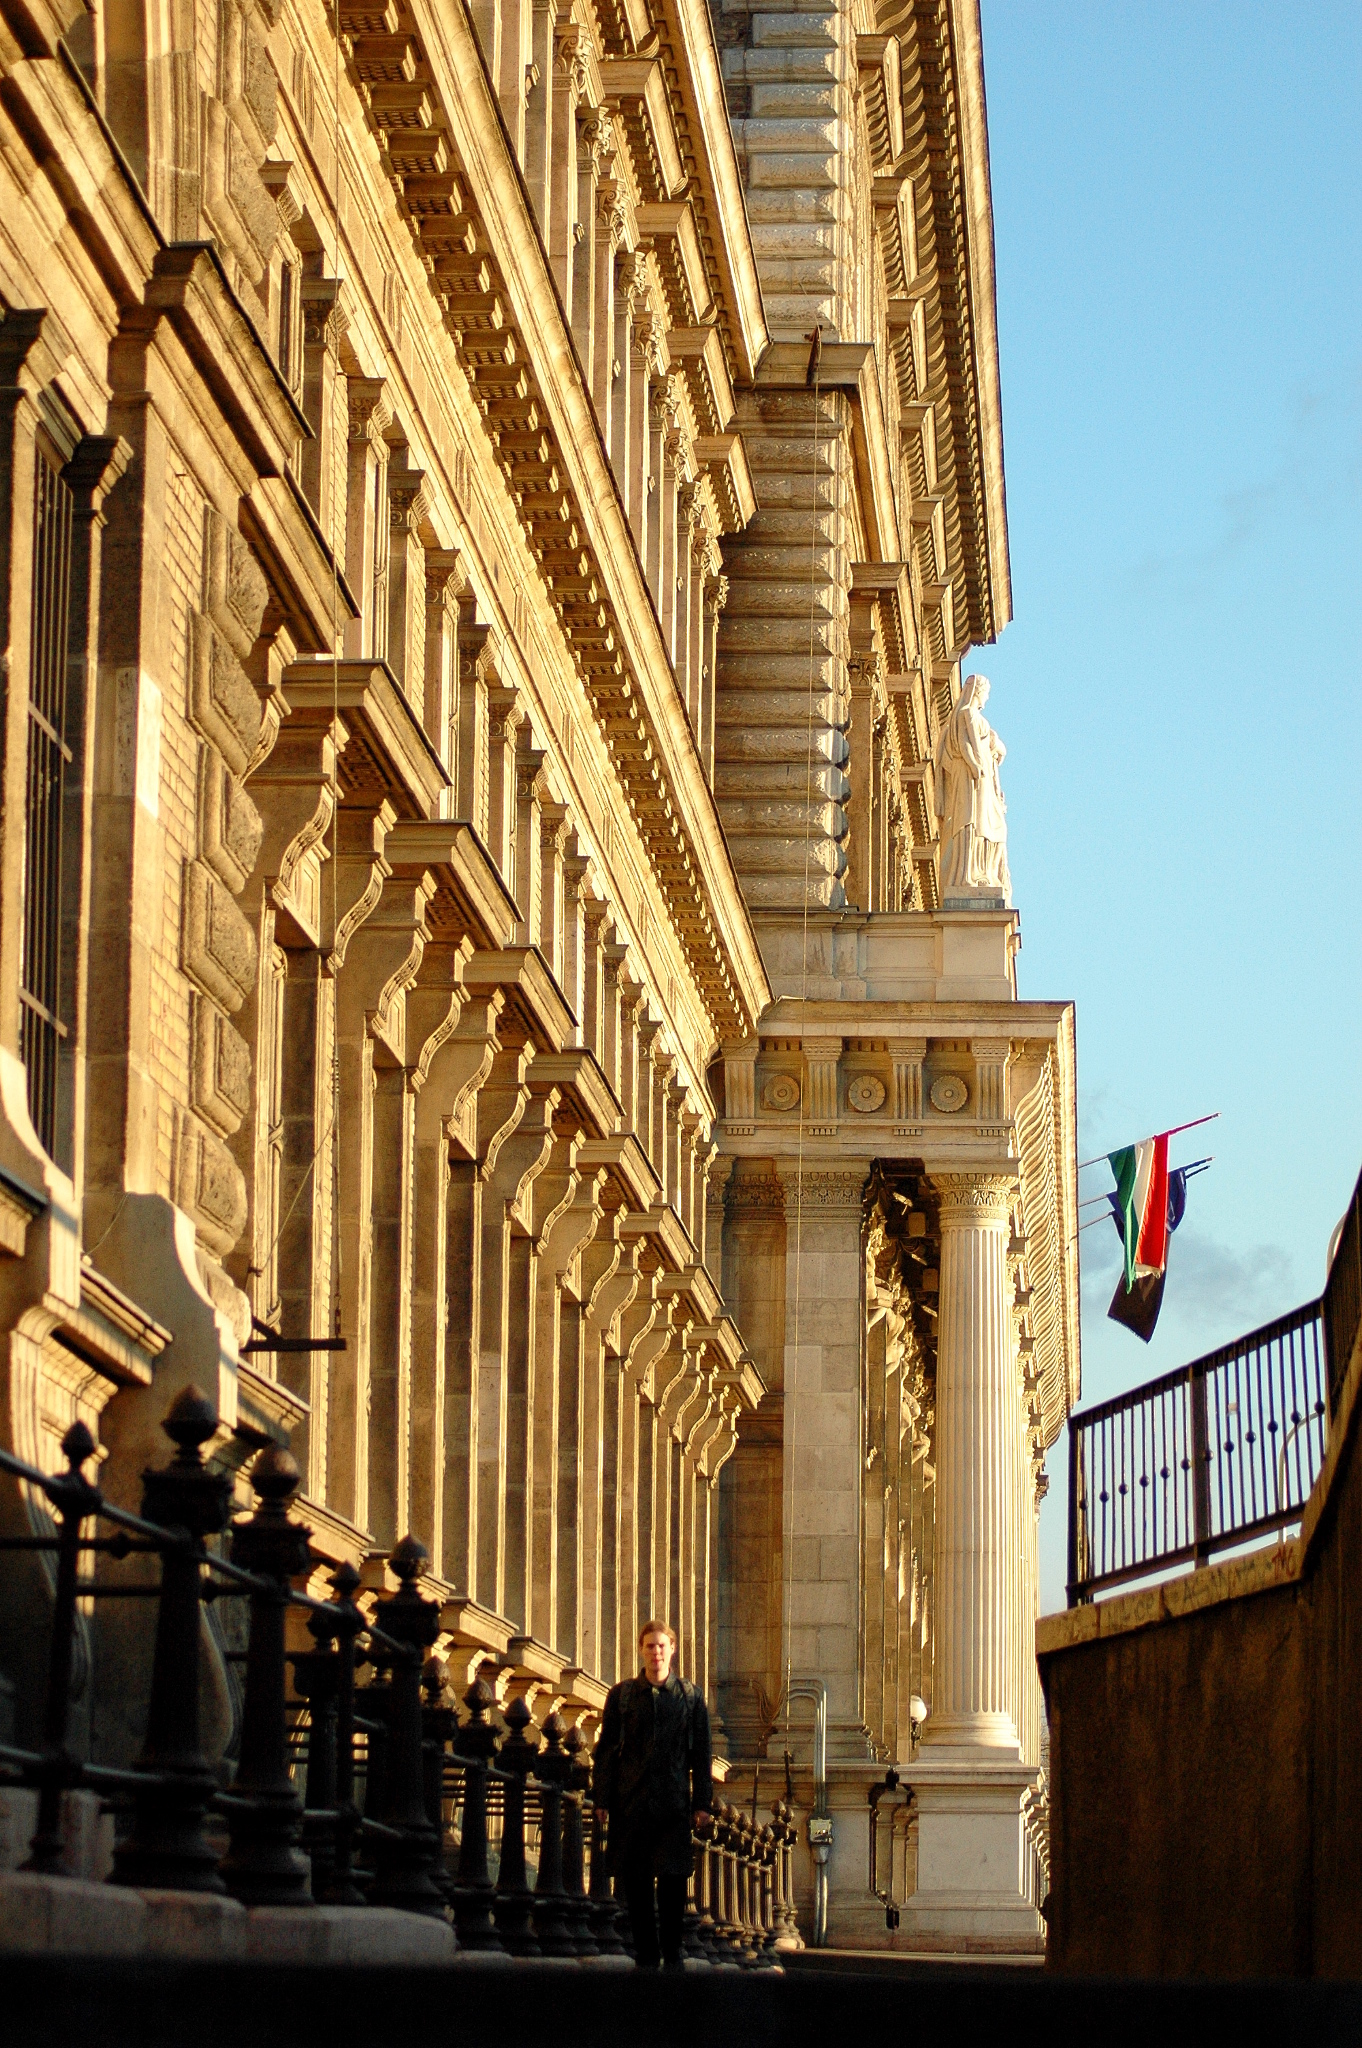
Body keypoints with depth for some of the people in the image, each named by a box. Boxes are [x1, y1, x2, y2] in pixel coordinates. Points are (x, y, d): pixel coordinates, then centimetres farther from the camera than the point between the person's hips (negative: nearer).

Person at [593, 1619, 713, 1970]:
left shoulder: (690, 1696, 7)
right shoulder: (622, 1695, 7)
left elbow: (701, 1754, 8)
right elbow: (606, 1750, 7)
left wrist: (703, 1803, 2)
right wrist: (602, 1801, 1)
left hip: (674, 1802, -1)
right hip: (631, 1803, 1)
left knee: (672, 1880, -6)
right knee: (636, 1882, 2)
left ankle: (672, 1954, 5)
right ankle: (646, 1956, 9)